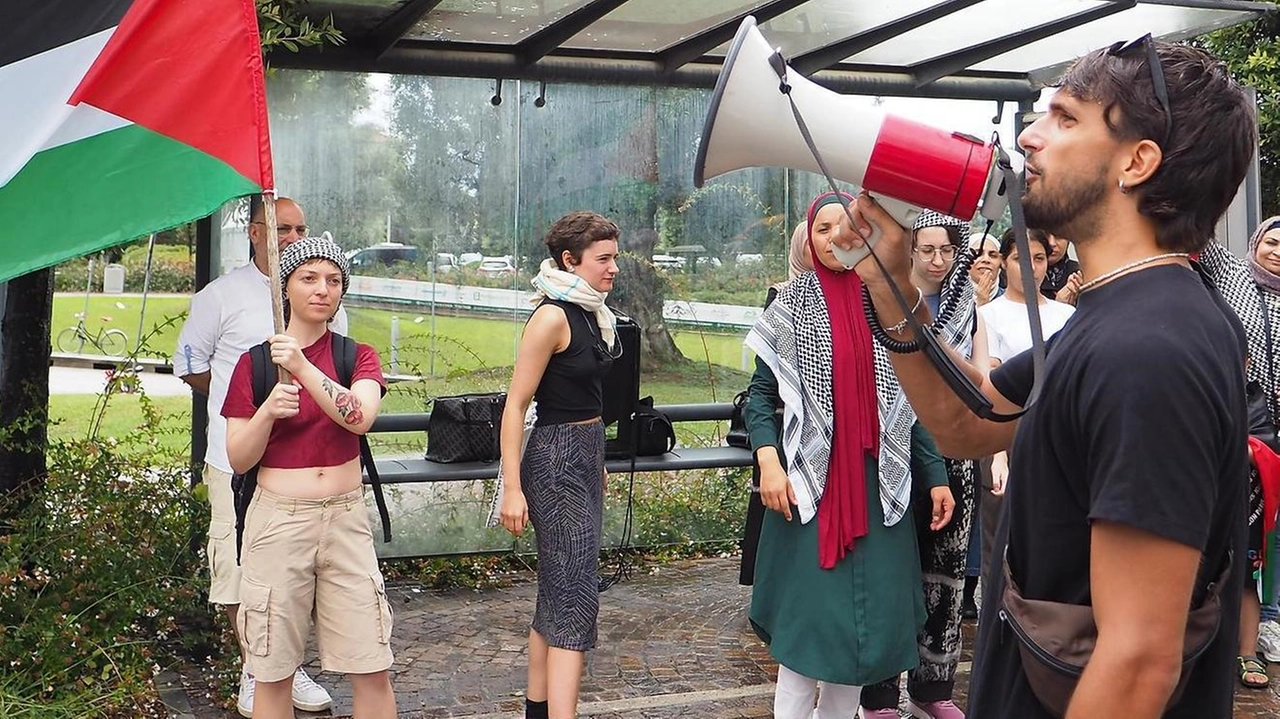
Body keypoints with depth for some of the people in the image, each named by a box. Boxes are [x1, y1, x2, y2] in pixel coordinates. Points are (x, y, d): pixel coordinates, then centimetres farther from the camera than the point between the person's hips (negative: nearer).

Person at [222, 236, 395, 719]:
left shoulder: (357, 357, 5)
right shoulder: (254, 362, 3)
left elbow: (360, 417, -17)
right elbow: (238, 459, 0)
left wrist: (303, 367, -26)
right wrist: (268, 411, -17)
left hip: (345, 519, 1)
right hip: (277, 520, 0)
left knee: (373, 671, 2)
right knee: (273, 674, 7)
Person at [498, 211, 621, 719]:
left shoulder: (590, 314, 11)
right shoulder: (552, 317, -16)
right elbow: (515, 405, -18)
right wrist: (512, 487, -21)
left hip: (585, 458, 9)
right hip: (556, 463, -9)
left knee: (556, 595, 14)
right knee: (575, 600, -12)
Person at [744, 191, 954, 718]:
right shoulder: (792, 305, -1)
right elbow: (761, 393, -1)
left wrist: (935, 475, 7)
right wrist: (768, 461, -16)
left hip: (876, 482, 3)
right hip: (810, 479, -3)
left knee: (870, 611, 7)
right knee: (809, 612, -2)